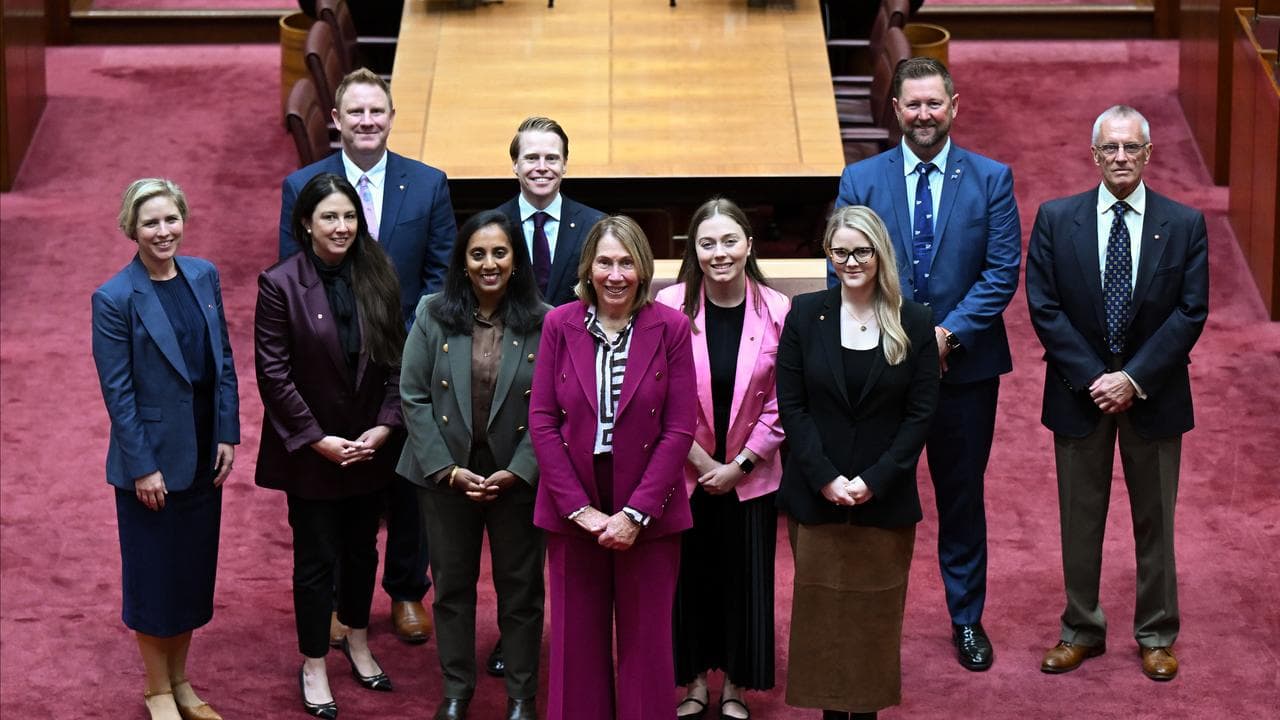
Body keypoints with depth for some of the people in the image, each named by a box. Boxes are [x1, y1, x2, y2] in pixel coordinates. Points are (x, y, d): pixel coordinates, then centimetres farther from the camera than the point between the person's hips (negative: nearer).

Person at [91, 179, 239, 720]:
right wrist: (142, 467, -15)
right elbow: (117, 391, -14)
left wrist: (228, 435, 2)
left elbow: (224, 361, 7)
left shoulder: (204, 276, 1)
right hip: (152, 456, -5)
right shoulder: (115, 298, -15)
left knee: (194, 568, 14)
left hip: (203, 455, 5)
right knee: (153, 572, 7)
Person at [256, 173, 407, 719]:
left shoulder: (376, 278, -2)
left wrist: (384, 427, -9)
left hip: (370, 445, 4)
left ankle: (357, 642, 38)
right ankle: (313, 667, 21)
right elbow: (273, 373, -13)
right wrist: (318, 440, -15)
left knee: (361, 547, 17)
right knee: (316, 557, 5)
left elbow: (395, 360, 1)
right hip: (311, 449, -3)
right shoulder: (279, 284, -12)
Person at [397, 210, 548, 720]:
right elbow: (413, 396, -4)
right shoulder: (433, 315, -3)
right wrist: (447, 468, -10)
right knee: (452, 584, 13)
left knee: (521, 588, 9)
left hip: (517, 479, -1)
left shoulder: (543, 324, -7)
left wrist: (518, 471, -15)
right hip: (446, 475, 1)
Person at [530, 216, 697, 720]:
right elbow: (542, 420, -2)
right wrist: (579, 508, -9)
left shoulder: (671, 328, -4)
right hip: (573, 509, 1)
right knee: (578, 639, 9)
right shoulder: (558, 325, 0)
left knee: (646, 640, 7)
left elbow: (680, 429, -6)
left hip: (648, 512, -1)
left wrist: (635, 512, -12)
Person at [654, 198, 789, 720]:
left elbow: (780, 403, -4)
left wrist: (740, 464, -8)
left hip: (749, 476, 1)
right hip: (684, 474, 0)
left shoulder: (776, 310, -8)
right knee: (689, 576, 9)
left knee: (745, 578, 9)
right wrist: (702, 462, -10)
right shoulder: (670, 307, -11)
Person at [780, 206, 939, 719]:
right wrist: (826, 478, -11)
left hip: (885, 498, 0)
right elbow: (791, 405, -2)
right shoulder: (805, 314, 1)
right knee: (821, 609, 4)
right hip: (815, 494, 0)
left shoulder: (914, 322, 0)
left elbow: (921, 412, -2)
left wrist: (874, 480, -11)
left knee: (876, 613, 4)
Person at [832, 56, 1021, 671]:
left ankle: (967, 620, 23)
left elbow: (1003, 272, -4)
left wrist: (948, 332, -15)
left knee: (962, 497, 11)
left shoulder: (991, 179, 0)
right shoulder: (860, 180, 2)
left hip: (964, 365, 0)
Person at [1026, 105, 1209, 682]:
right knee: (1080, 519, 10)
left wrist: (1135, 379, -15)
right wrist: (1092, 378, -13)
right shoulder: (1055, 219, -2)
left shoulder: (1184, 224, -3)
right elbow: (1044, 307, -6)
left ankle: (1157, 635, 22)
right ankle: (1081, 630, 22)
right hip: (1079, 392, 0)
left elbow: (1190, 312, -7)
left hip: (1153, 394, 0)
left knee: (1154, 519, 10)